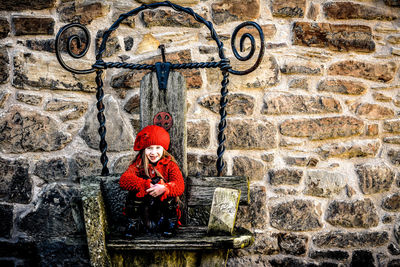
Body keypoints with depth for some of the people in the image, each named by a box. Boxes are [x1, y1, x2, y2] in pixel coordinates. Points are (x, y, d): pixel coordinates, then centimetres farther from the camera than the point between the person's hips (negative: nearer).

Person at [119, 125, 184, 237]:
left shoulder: (170, 165, -3)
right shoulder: (138, 165, -2)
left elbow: (180, 186, -18)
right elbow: (123, 180, -21)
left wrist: (164, 188, -40)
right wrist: (146, 185, -34)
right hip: (142, 209, 1)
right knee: (134, 192, -25)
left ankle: (171, 223, -6)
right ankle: (133, 223, -7)